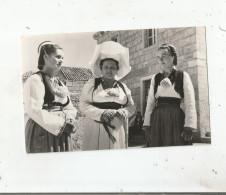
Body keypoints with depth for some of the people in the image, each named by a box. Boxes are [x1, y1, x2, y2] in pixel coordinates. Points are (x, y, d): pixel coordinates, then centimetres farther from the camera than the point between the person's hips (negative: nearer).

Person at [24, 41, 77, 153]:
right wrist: (61, 124, -19)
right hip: (42, 135, -7)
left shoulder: (60, 84, 16)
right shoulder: (35, 80, -8)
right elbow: (34, 110, -20)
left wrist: (69, 120, -9)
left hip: (62, 135, 7)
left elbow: (70, 108, 13)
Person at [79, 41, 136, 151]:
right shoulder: (92, 84, 5)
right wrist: (101, 113, -14)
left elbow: (131, 106, 15)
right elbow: (83, 104, -2)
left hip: (117, 130, 3)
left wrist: (123, 112, -7)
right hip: (96, 129, -2)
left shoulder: (123, 87, 14)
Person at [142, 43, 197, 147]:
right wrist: (147, 124, 1)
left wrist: (189, 127, -13)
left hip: (176, 118, -3)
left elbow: (190, 103, -6)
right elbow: (150, 103, 6)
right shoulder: (155, 78, 10)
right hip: (157, 119, 3)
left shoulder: (183, 76, 1)